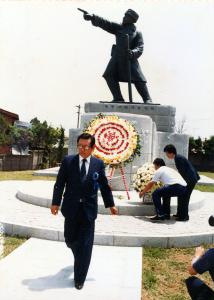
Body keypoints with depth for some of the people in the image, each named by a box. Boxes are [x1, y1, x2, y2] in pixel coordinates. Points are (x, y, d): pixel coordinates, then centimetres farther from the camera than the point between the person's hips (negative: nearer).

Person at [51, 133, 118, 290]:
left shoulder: (99, 163, 0)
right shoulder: (68, 161, -1)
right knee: (70, 239, 14)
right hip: (71, 208, 1)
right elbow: (60, 183, -1)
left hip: (89, 209, -1)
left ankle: (79, 278, 17)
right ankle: (79, 256, 49)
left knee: (85, 245, 2)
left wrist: (111, 204, 9)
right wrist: (55, 203, -6)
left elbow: (104, 185, 7)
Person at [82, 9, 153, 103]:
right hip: (116, 57, 4)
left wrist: (133, 52, -28)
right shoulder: (119, 28, 14)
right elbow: (105, 23, 5)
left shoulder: (137, 33, 5)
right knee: (109, 76, -8)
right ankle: (118, 98, 0)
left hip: (130, 58, -4)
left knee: (138, 80, -10)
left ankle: (147, 99, -1)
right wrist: (92, 17, -7)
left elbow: (140, 47, -7)